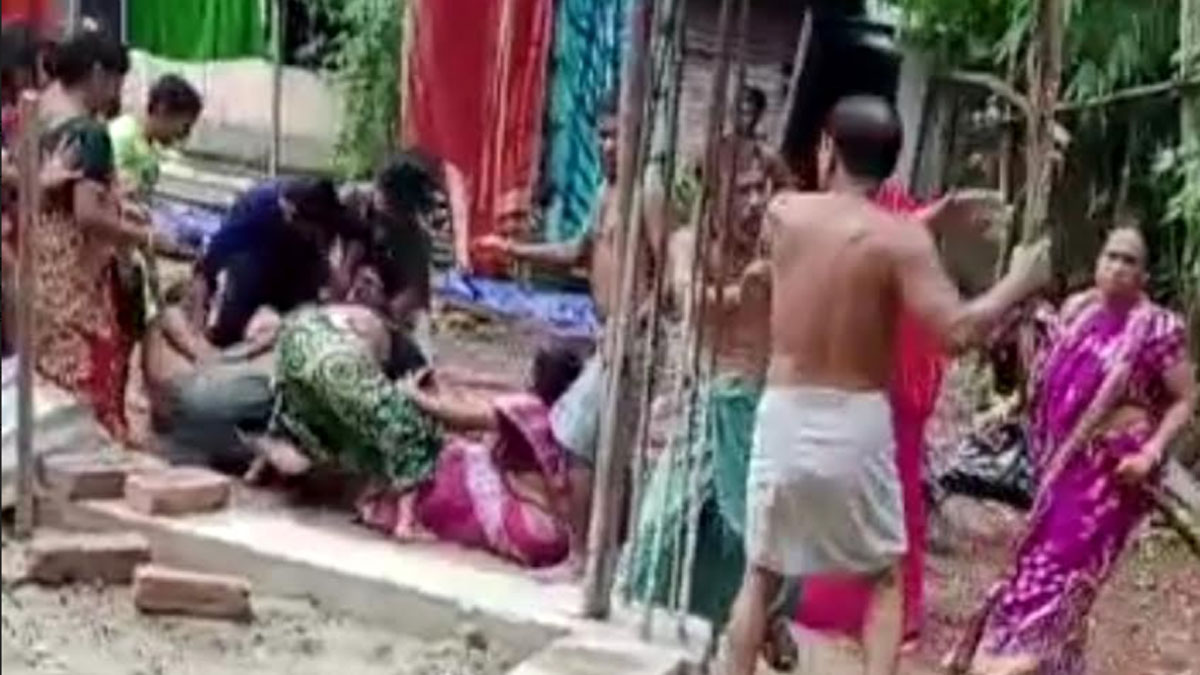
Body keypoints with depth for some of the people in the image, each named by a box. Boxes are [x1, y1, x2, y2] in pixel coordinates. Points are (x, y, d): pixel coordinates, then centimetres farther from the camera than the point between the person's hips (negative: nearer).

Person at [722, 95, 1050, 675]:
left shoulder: (783, 213, 0)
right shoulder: (902, 241, -11)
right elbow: (957, 332, -17)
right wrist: (1018, 283, -3)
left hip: (783, 414, 2)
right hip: (857, 422, -2)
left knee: (761, 574, 18)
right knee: (887, 578, 16)